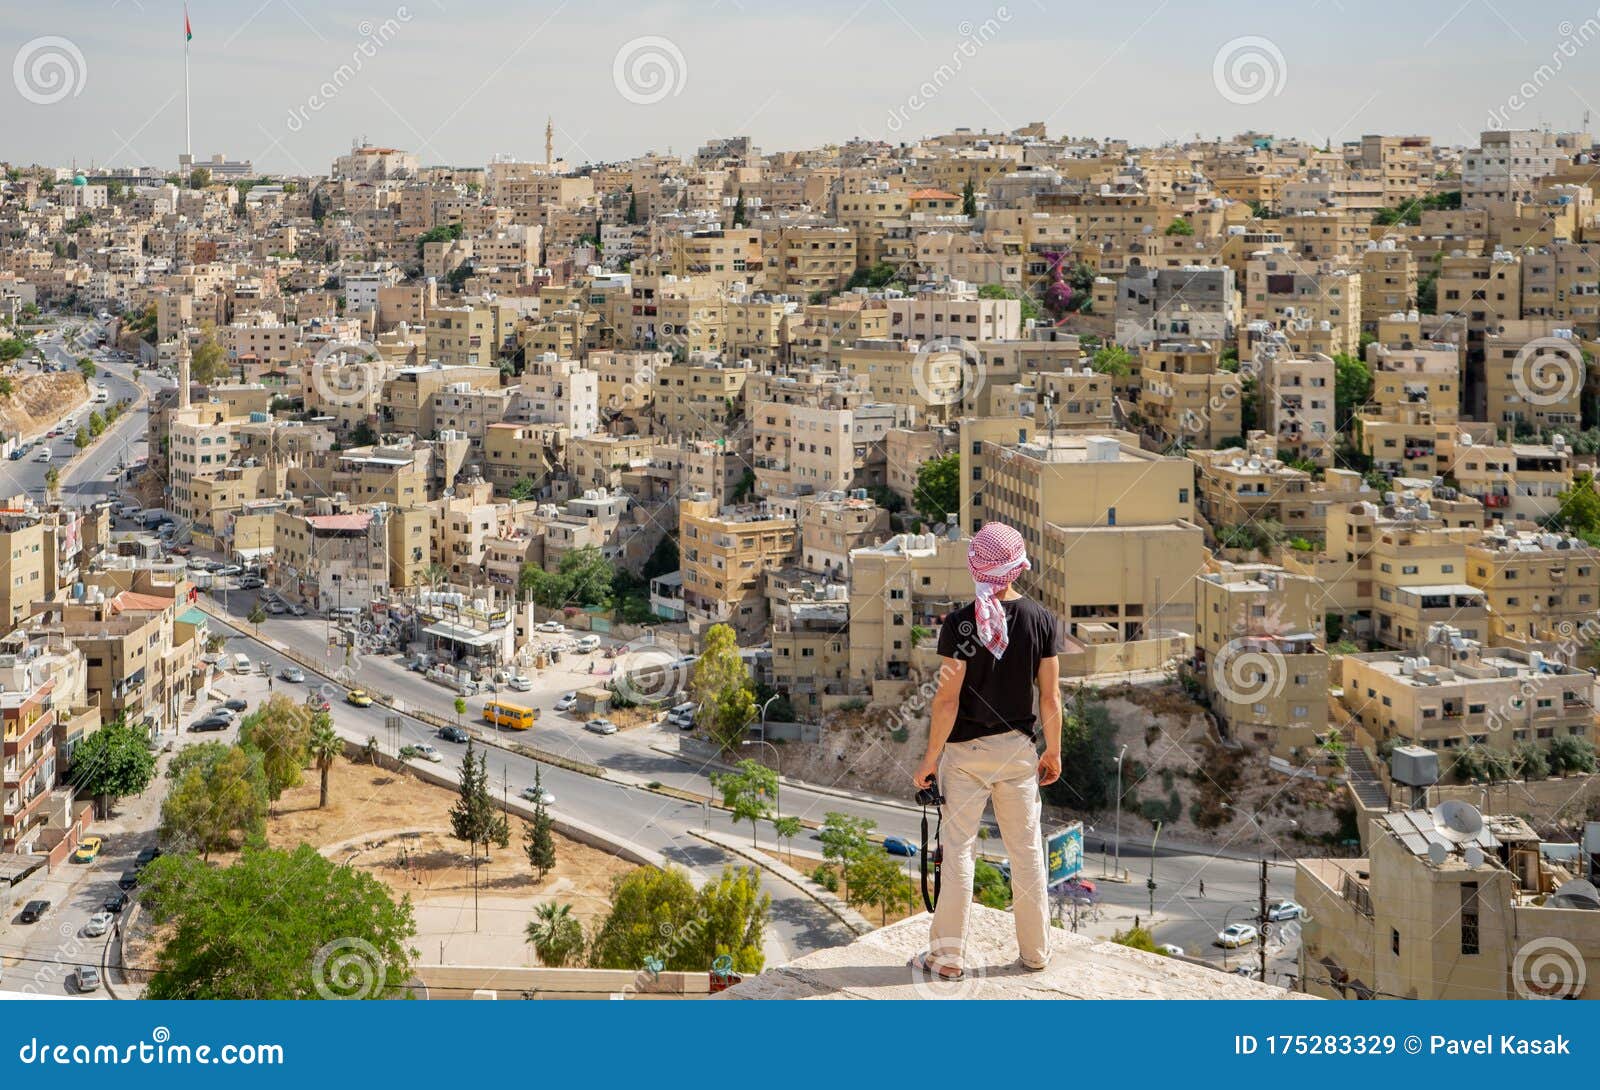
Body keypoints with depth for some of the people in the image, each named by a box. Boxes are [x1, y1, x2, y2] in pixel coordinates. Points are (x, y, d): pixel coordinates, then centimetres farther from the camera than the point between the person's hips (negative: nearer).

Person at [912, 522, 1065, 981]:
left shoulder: (960, 624, -15)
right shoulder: (1042, 620, -6)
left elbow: (948, 698, -13)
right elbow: (1050, 697, -2)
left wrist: (931, 756, -4)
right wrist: (1053, 751, 11)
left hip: (965, 750, -2)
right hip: (1019, 749, 3)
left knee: (958, 850, 6)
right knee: (1026, 851, 13)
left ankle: (948, 955, 12)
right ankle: (1035, 951, 23)